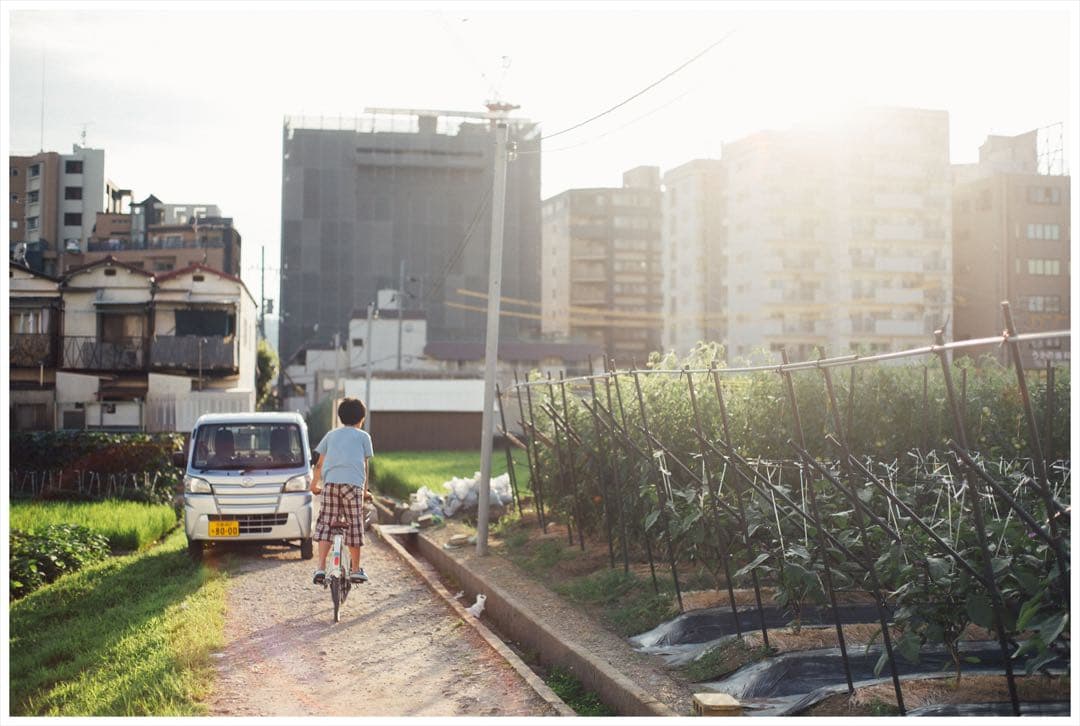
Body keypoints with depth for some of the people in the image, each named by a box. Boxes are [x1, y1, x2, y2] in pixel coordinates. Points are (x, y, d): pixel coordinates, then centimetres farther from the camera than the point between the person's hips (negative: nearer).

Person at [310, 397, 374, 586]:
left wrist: (314, 485, 37)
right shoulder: (363, 436, 16)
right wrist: (365, 489, 29)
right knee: (354, 525, 5)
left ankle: (321, 568, -5)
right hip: (353, 483, -3)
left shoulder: (331, 435, 24)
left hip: (330, 482, 3)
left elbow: (320, 464, 26)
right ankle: (356, 570, 11)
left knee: (325, 524, 5)